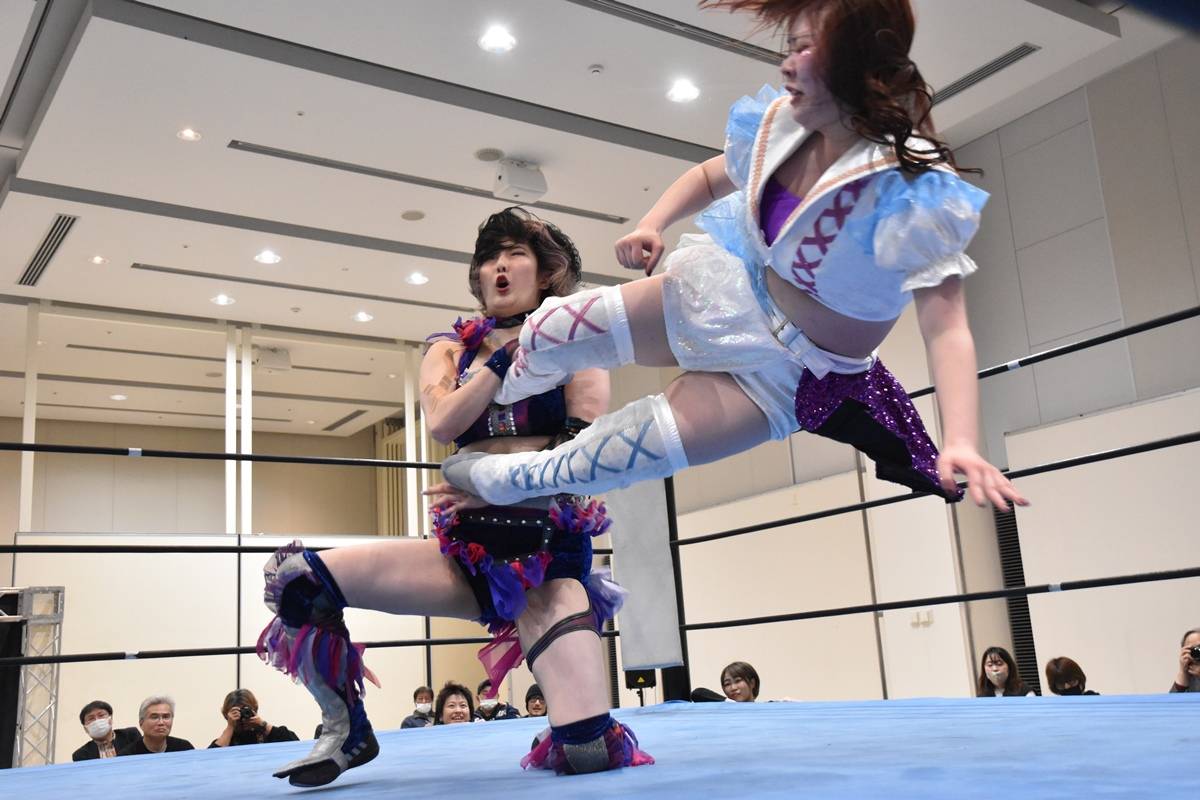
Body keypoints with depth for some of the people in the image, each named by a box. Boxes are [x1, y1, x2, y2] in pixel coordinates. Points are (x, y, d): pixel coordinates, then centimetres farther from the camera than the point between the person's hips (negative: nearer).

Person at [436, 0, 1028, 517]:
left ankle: (504, 481, 14)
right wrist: (653, 224, -9)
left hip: (795, 367, -5)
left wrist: (960, 442, -49)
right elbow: (710, 177, 10)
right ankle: (480, 401, 34)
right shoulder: (785, 124, -10)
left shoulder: (917, 191, -29)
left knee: (642, 445, -17)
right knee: (557, 327, -1)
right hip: (730, 290, 5)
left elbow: (945, 325, -35)